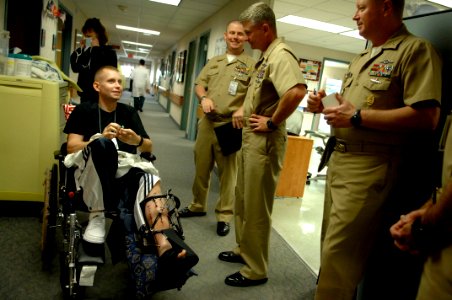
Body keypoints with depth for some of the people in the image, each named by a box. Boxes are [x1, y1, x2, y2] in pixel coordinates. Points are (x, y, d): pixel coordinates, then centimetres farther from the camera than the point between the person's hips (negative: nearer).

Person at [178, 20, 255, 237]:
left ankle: (224, 216, 12)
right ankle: (198, 205, 31)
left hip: (231, 125, -5)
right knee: (201, 166, 13)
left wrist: (243, 109, -24)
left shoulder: (251, 65, 1)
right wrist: (204, 97, -6)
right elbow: (199, 84, 16)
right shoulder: (214, 62, 17)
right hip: (207, 122, 5)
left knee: (228, 171, 1)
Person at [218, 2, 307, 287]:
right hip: (251, 137, 11)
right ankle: (244, 249, 38)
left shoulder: (280, 54, -17)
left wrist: (272, 122, -24)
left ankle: (256, 270, 17)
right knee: (244, 200, 20)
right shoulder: (267, 56, 15)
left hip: (264, 140, -10)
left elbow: (297, 91, -35)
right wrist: (247, 109, 13)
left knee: (256, 207, 0)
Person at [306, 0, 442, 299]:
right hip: (339, 161, 9)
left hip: (370, 169, -9)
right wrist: (325, 107, 4)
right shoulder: (362, 58, 20)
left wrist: (357, 116, -19)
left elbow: (426, 117, -20)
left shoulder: (415, 49, -8)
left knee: (338, 254, -6)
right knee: (331, 248, 17)